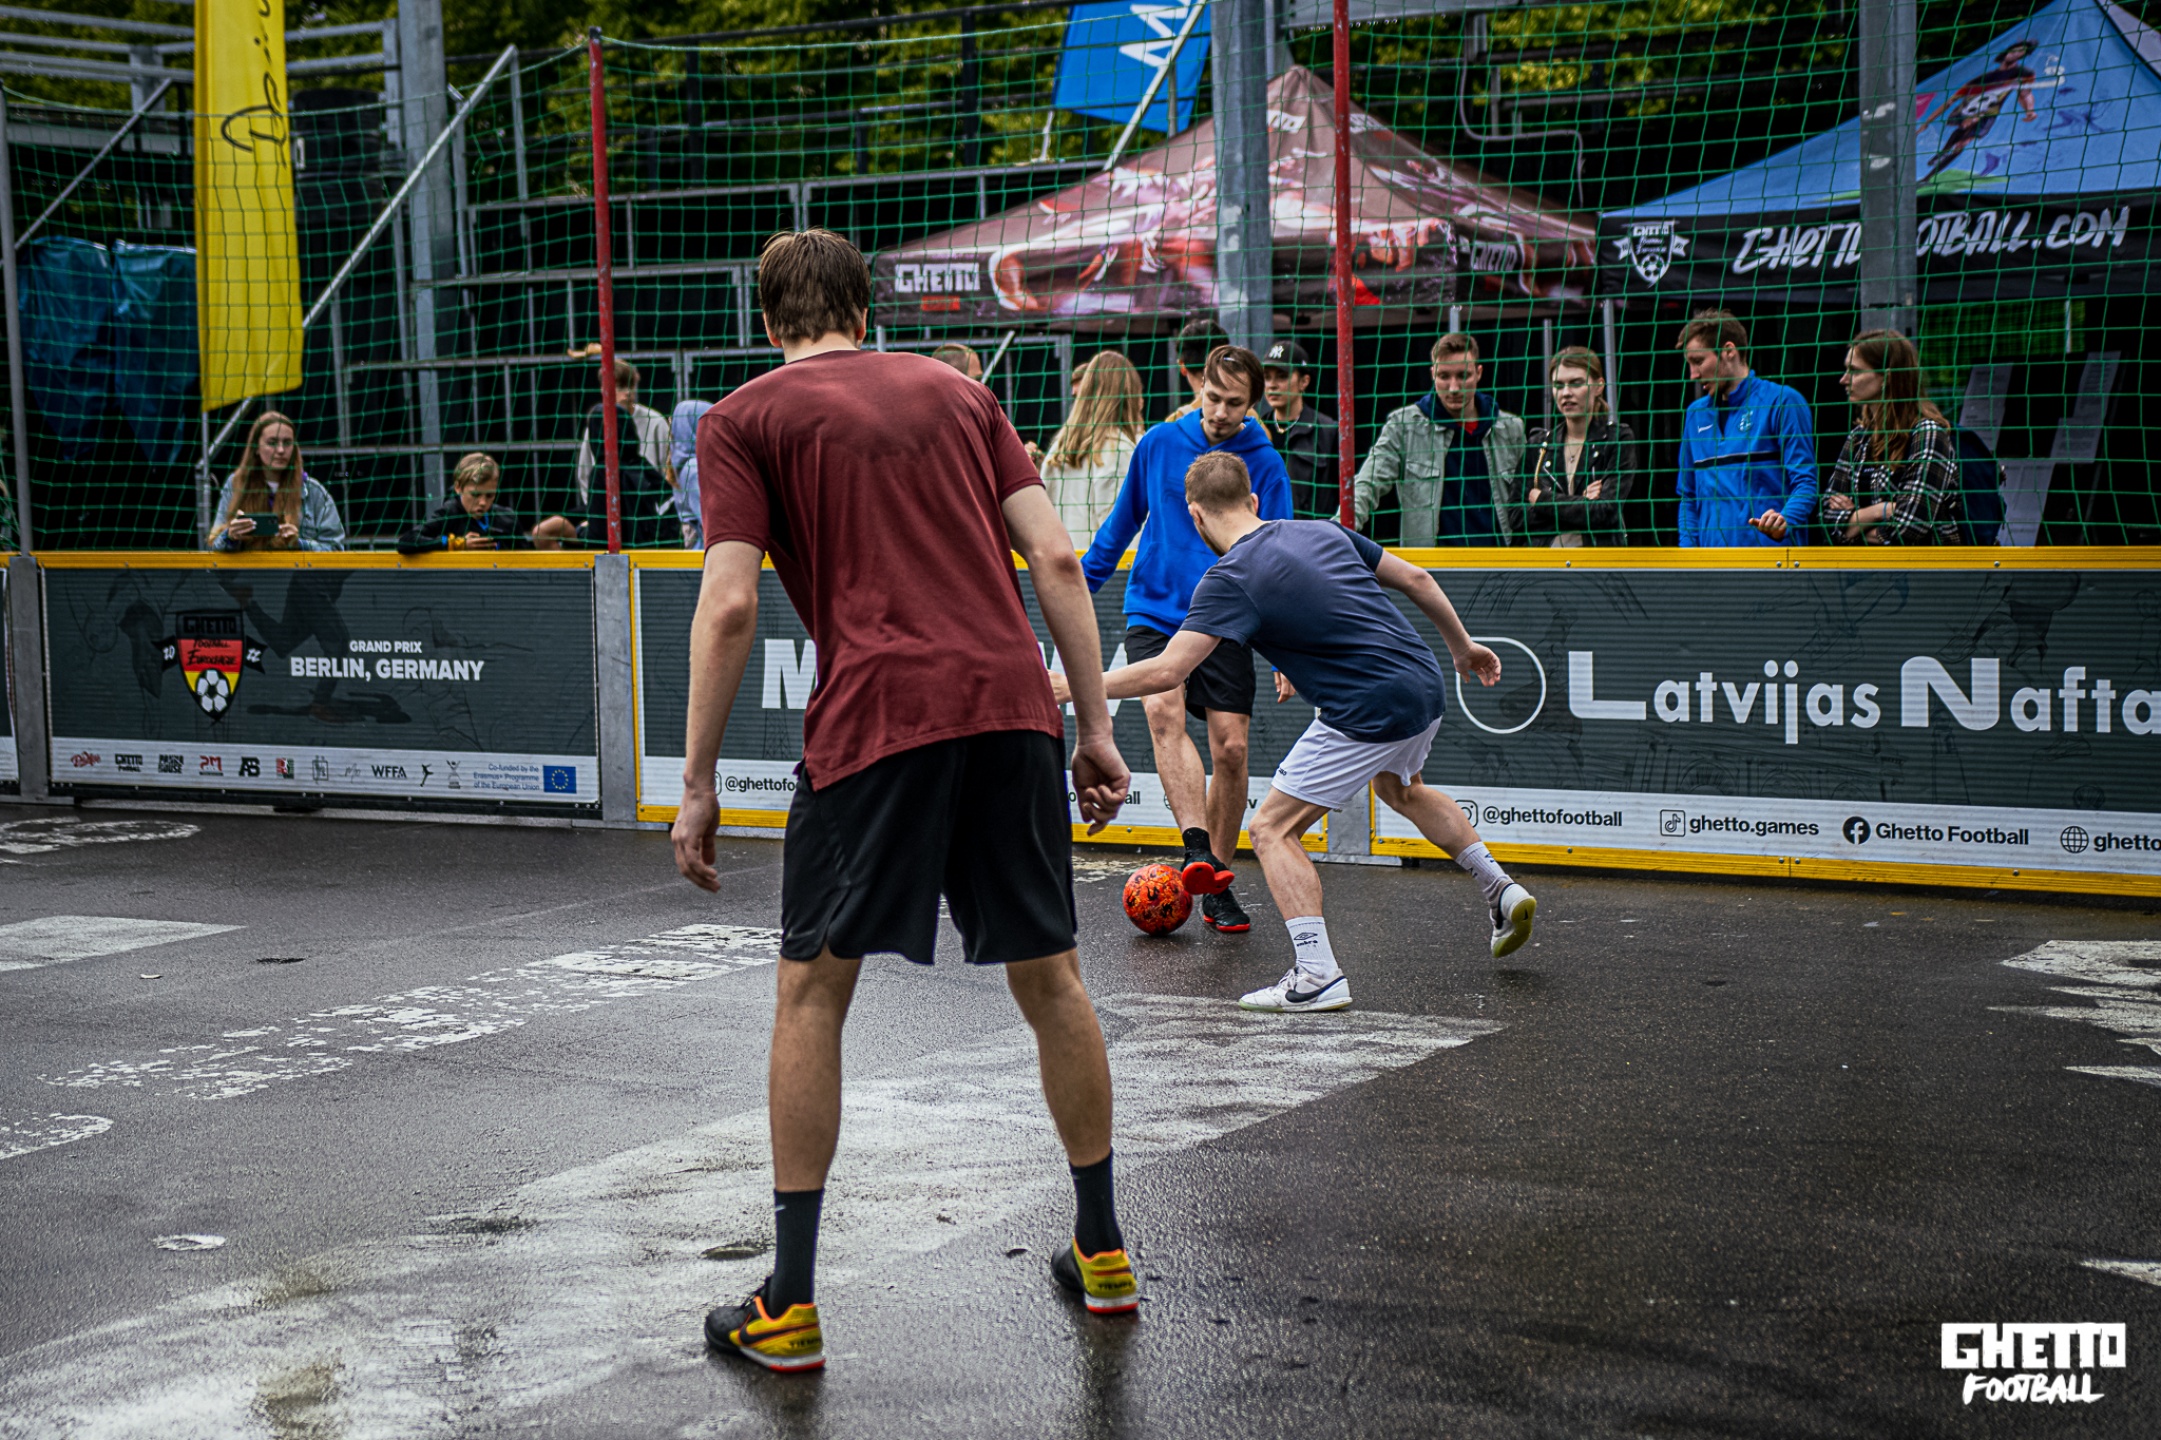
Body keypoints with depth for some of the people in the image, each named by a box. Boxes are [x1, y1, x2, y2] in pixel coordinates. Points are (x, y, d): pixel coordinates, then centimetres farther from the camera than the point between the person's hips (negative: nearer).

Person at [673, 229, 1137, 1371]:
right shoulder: (955, 389, 19)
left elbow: (730, 607, -3)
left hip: (875, 718, -4)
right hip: (1013, 703, 4)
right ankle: (1102, 1253, 27)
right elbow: (1056, 560, 10)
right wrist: (1096, 728, 12)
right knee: (1049, 979, 16)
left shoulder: (743, 418, 8)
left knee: (811, 992, 7)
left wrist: (696, 786, 0)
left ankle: (788, 1306, 7)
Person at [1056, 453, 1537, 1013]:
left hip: (1370, 714, -8)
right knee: (1400, 789, 37)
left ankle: (1318, 976, -8)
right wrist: (1463, 646, 29)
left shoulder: (1230, 579, -12)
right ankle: (1501, 890, 36)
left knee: (1272, 829, 2)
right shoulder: (1323, 531, 9)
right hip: (1427, 688, 8)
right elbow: (1415, 579, 15)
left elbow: (1165, 672, -19)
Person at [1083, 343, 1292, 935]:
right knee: (1164, 712, -25)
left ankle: (1215, 886, 6)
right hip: (1154, 611, 1)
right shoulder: (1160, 443, 3)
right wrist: (1081, 583, 24)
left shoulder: (1264, 464, -2)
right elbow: (1124, 518, 19)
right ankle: (1197, 848, -35)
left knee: (1230, 746, -7)